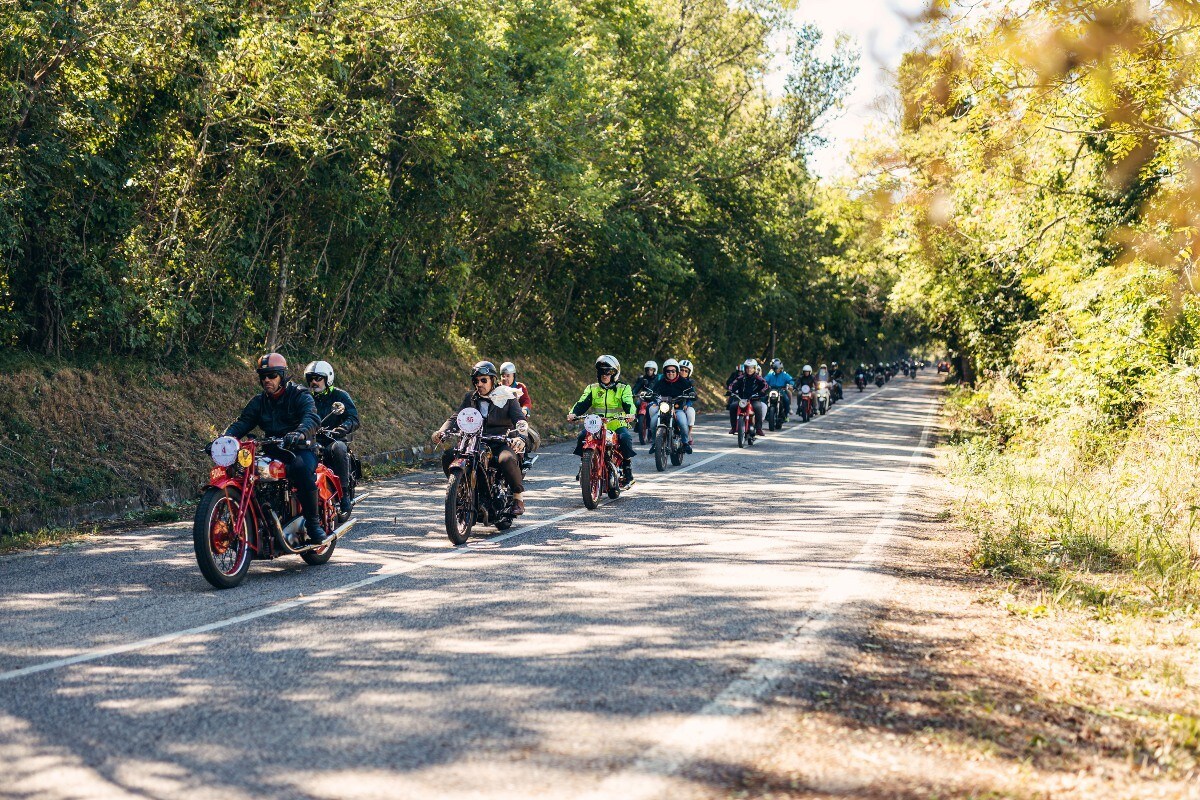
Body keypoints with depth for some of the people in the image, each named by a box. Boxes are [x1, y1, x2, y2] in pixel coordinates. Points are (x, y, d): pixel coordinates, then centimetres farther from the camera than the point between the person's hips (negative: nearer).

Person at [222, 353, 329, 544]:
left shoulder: (300, 395, -2)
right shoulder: (259, 402, 16)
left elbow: (312, 419, -20)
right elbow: (242, 422, 4)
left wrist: (299, 434, -44)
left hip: (300, 449, -5)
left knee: (301, 467, -39)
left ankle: (313, 522, -29)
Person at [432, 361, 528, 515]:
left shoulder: (507, 397, 3)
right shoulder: (470, 397, 14)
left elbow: (520, 420, -10)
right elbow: (456, 418, 4)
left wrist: (520, 437, -33)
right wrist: (442, 431, -18)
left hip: (501, 443, -4)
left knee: (507, 460, -38)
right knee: (448, 455, -20)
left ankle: (519, 497, -16)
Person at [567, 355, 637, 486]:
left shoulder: (623, 389, 9)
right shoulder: (592, 388, 16)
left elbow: (628, 403, -8)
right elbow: (583, 403, 3)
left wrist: (630, 414, -31)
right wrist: (573, 413, -18)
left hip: (617, 425, -2)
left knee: (625, 438, -33)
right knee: (582, 436, -26)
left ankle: (628, 471, -19)